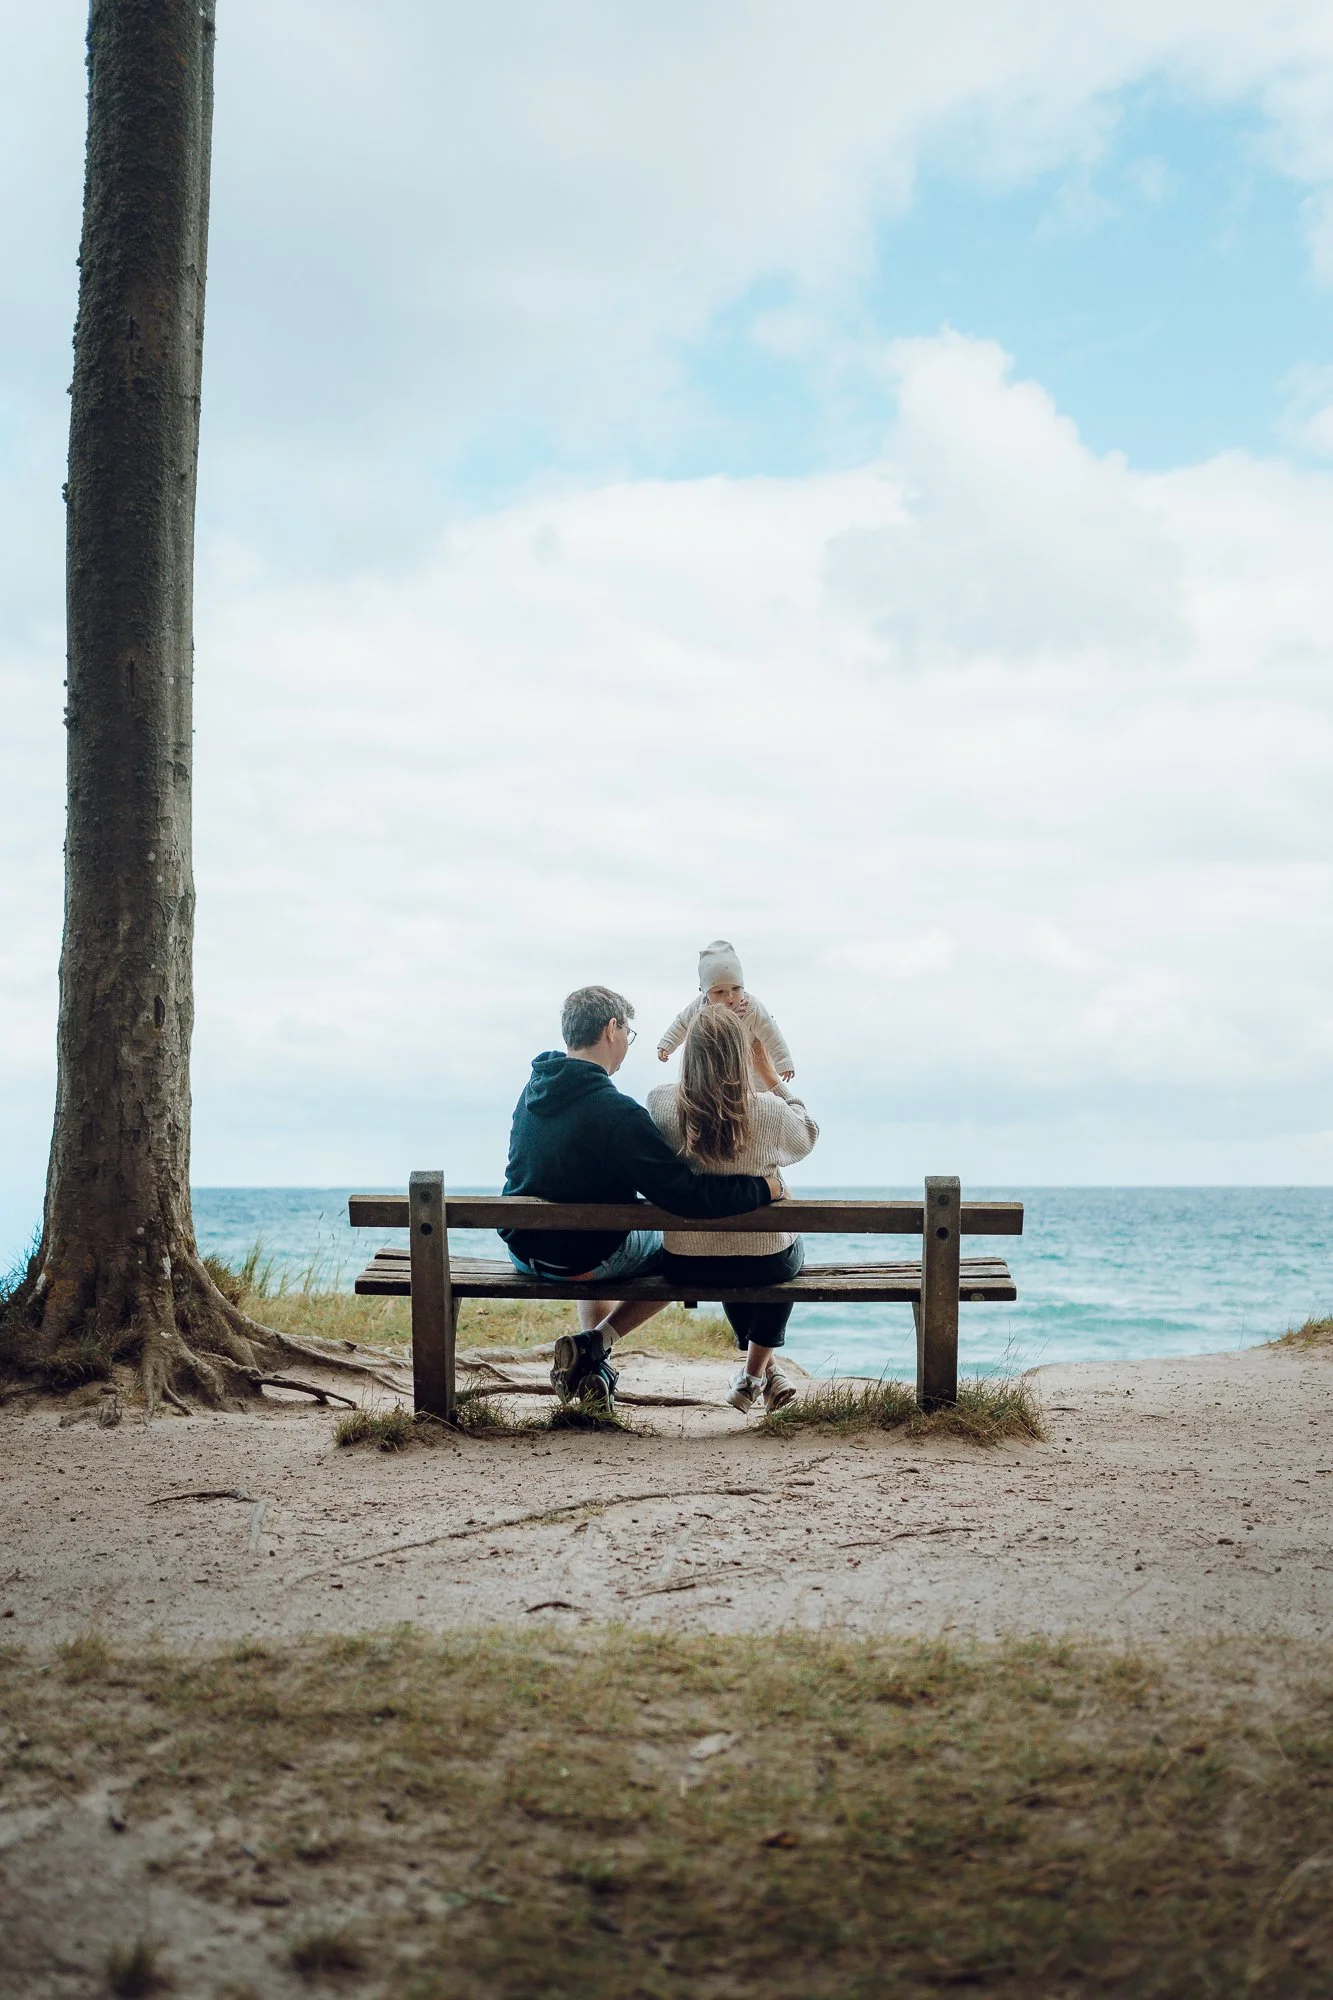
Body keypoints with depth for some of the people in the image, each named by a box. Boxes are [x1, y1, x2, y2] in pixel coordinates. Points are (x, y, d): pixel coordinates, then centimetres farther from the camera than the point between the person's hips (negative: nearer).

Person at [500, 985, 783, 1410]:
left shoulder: (534, 1090, -1)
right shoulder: (616, 1112, -25)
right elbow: (687, 1196, -29)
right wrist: (764, 1187, -17)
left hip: (522, 1249, 7)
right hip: (583, 1260, -7)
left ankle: (592, 1359, 29)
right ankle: (595, 1342, 2)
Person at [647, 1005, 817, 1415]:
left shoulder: (661, 1103, -16)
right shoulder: (768, 1110, -20)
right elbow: (808, 1135, 4)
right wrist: (770, 1075, 5)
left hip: (685, 1264, 2)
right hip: (763, 1264, -2)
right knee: (790, 1246, 35)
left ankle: (764, 1368, 49)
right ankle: (754, 1372, 42)